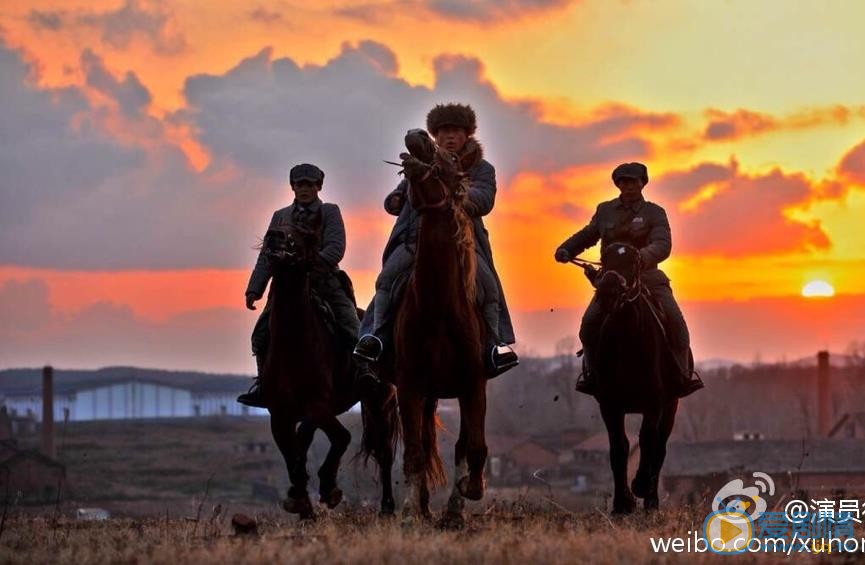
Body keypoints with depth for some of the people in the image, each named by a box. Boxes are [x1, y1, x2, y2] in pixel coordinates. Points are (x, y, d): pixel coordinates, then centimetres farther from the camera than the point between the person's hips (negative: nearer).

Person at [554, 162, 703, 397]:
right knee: (590, 322, -19)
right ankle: (593, 372, 0)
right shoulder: (605, 210, 10)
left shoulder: (654, 213, -1)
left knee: (674, 321, -20)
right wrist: (566, 249, 4)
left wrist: (645, 256, -39)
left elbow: (663, 244, -17)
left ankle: (682, 375, -8)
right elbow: (587, 235, 23)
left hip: (648, 277, -2)